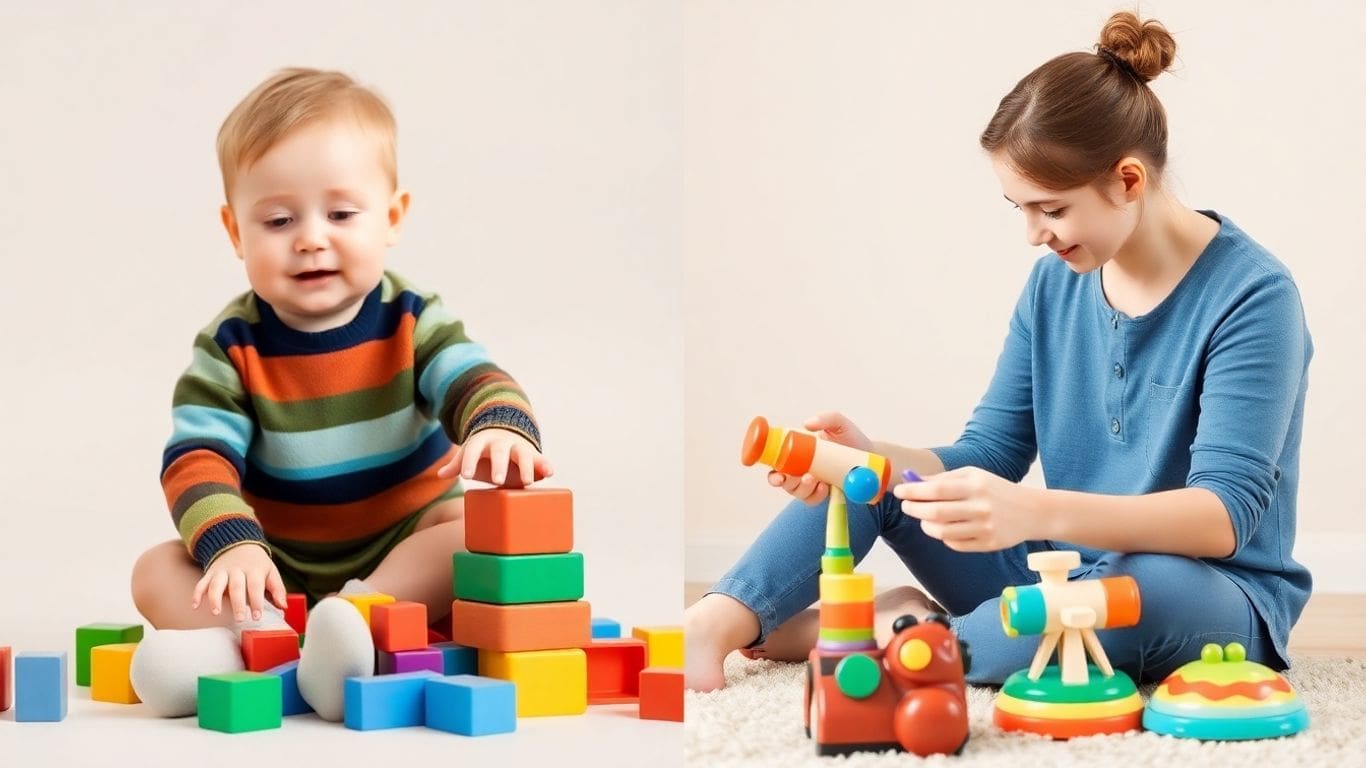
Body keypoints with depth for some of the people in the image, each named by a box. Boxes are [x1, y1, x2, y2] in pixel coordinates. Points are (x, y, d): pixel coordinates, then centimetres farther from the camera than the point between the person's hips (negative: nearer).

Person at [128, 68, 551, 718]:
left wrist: (500, 426, -45)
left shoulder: (411, 323, -3)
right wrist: (232, 546, -35)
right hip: (279, 570, 1)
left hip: (406, 551, 0)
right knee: (156, 571, -22)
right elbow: (196, 458, -15)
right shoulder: (231, 347, -5)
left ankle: (359, 617, -49)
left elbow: (474, 380, -18)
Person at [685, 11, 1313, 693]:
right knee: (876, 474, -1)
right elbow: (986, 458, 4)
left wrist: (1034, 512, -42)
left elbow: (1225, 514, -27)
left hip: (1212, 599, -6)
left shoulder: (1251, 296, -17)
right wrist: (867, 457, -19)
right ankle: (721, 621, -23)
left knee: (1155, 589, -40)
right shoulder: (1054, 284, 4)